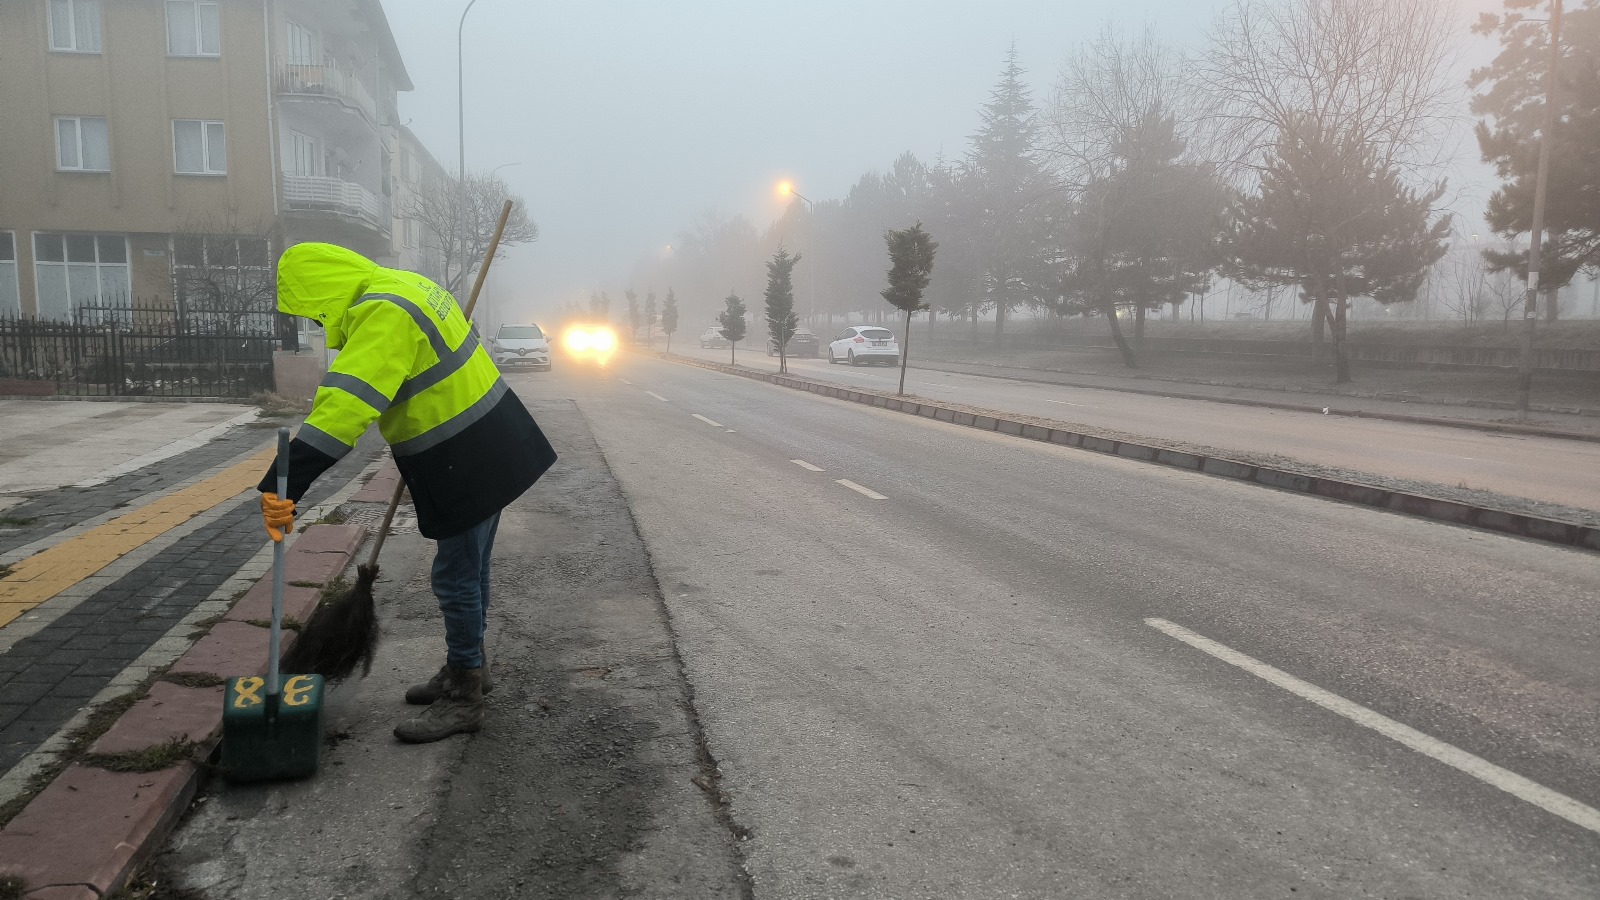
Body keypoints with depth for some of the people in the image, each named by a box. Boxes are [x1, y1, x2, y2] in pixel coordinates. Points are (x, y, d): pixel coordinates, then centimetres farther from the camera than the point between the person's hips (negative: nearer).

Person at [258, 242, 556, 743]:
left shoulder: (383, 316, -22)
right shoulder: (404, 287, 10)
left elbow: (344, 406, -34)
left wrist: (283, 485, -37)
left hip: (467, 462, -10)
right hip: (486, 450, 10)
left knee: (456, 576, 0)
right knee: (469, 568, 21)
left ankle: (464, 700, 13)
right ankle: (467, 668, 36)